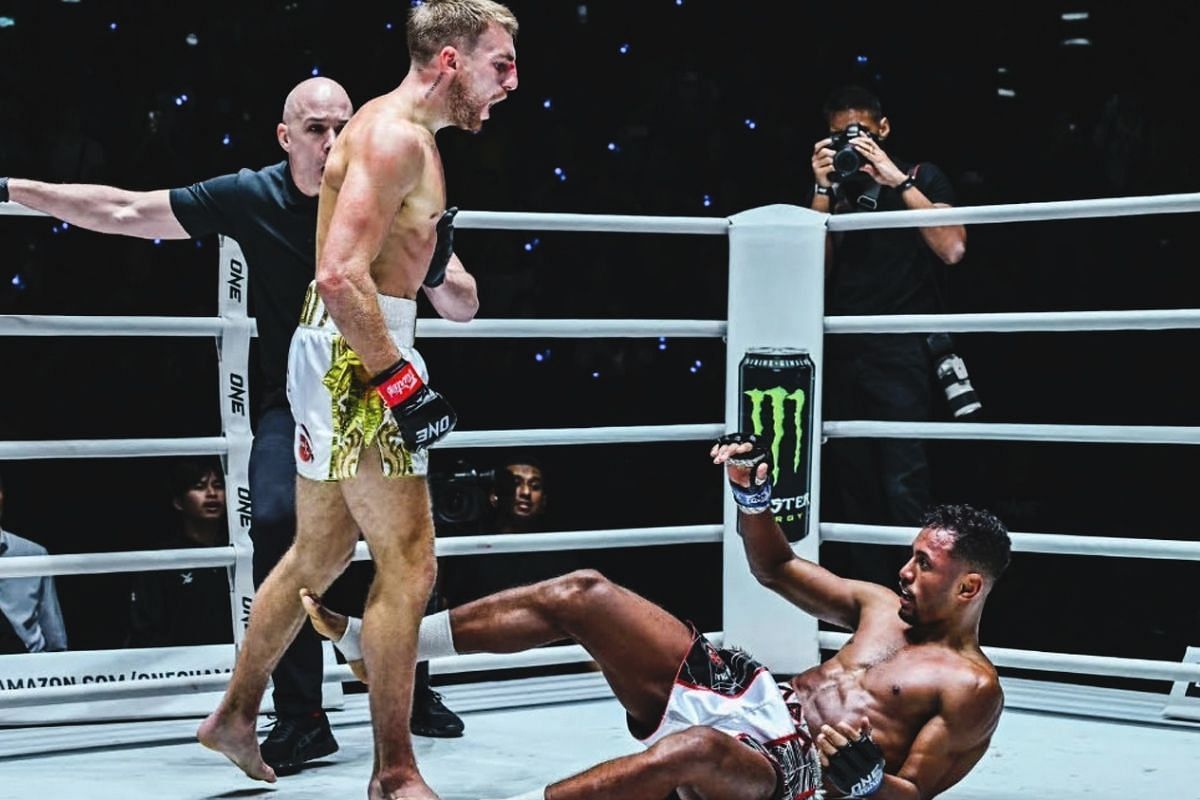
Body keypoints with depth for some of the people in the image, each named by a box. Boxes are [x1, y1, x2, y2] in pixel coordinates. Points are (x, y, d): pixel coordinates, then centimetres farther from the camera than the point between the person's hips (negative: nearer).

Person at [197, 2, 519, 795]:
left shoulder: (405, 134, 16)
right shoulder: (394, 136, -16)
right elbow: (341, 276, -26)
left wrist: (432, 247, 8)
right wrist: (404, 386, -24)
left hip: (348, 353, 11)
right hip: (359, 354, -11)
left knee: (320, 553, 20)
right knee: (408, 563, -7)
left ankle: (235, 715, 34)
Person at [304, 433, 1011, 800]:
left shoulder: (972, 691, -4)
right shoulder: (886, 608, 18)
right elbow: (778, 569, 27)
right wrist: (754, 494, 11)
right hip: (750, 697, 9)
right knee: (582, 594, -1)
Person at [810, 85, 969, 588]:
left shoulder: (921, 178, 8)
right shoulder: (834, 190, 19)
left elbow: (952, 249, -8)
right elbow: (815, 268, 9)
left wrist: (896, 179, -8)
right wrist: (824, 191, 2)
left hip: (902, 352, -5)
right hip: (843, 353, 5)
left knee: (904, 486, -13)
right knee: (853, 487, 5)